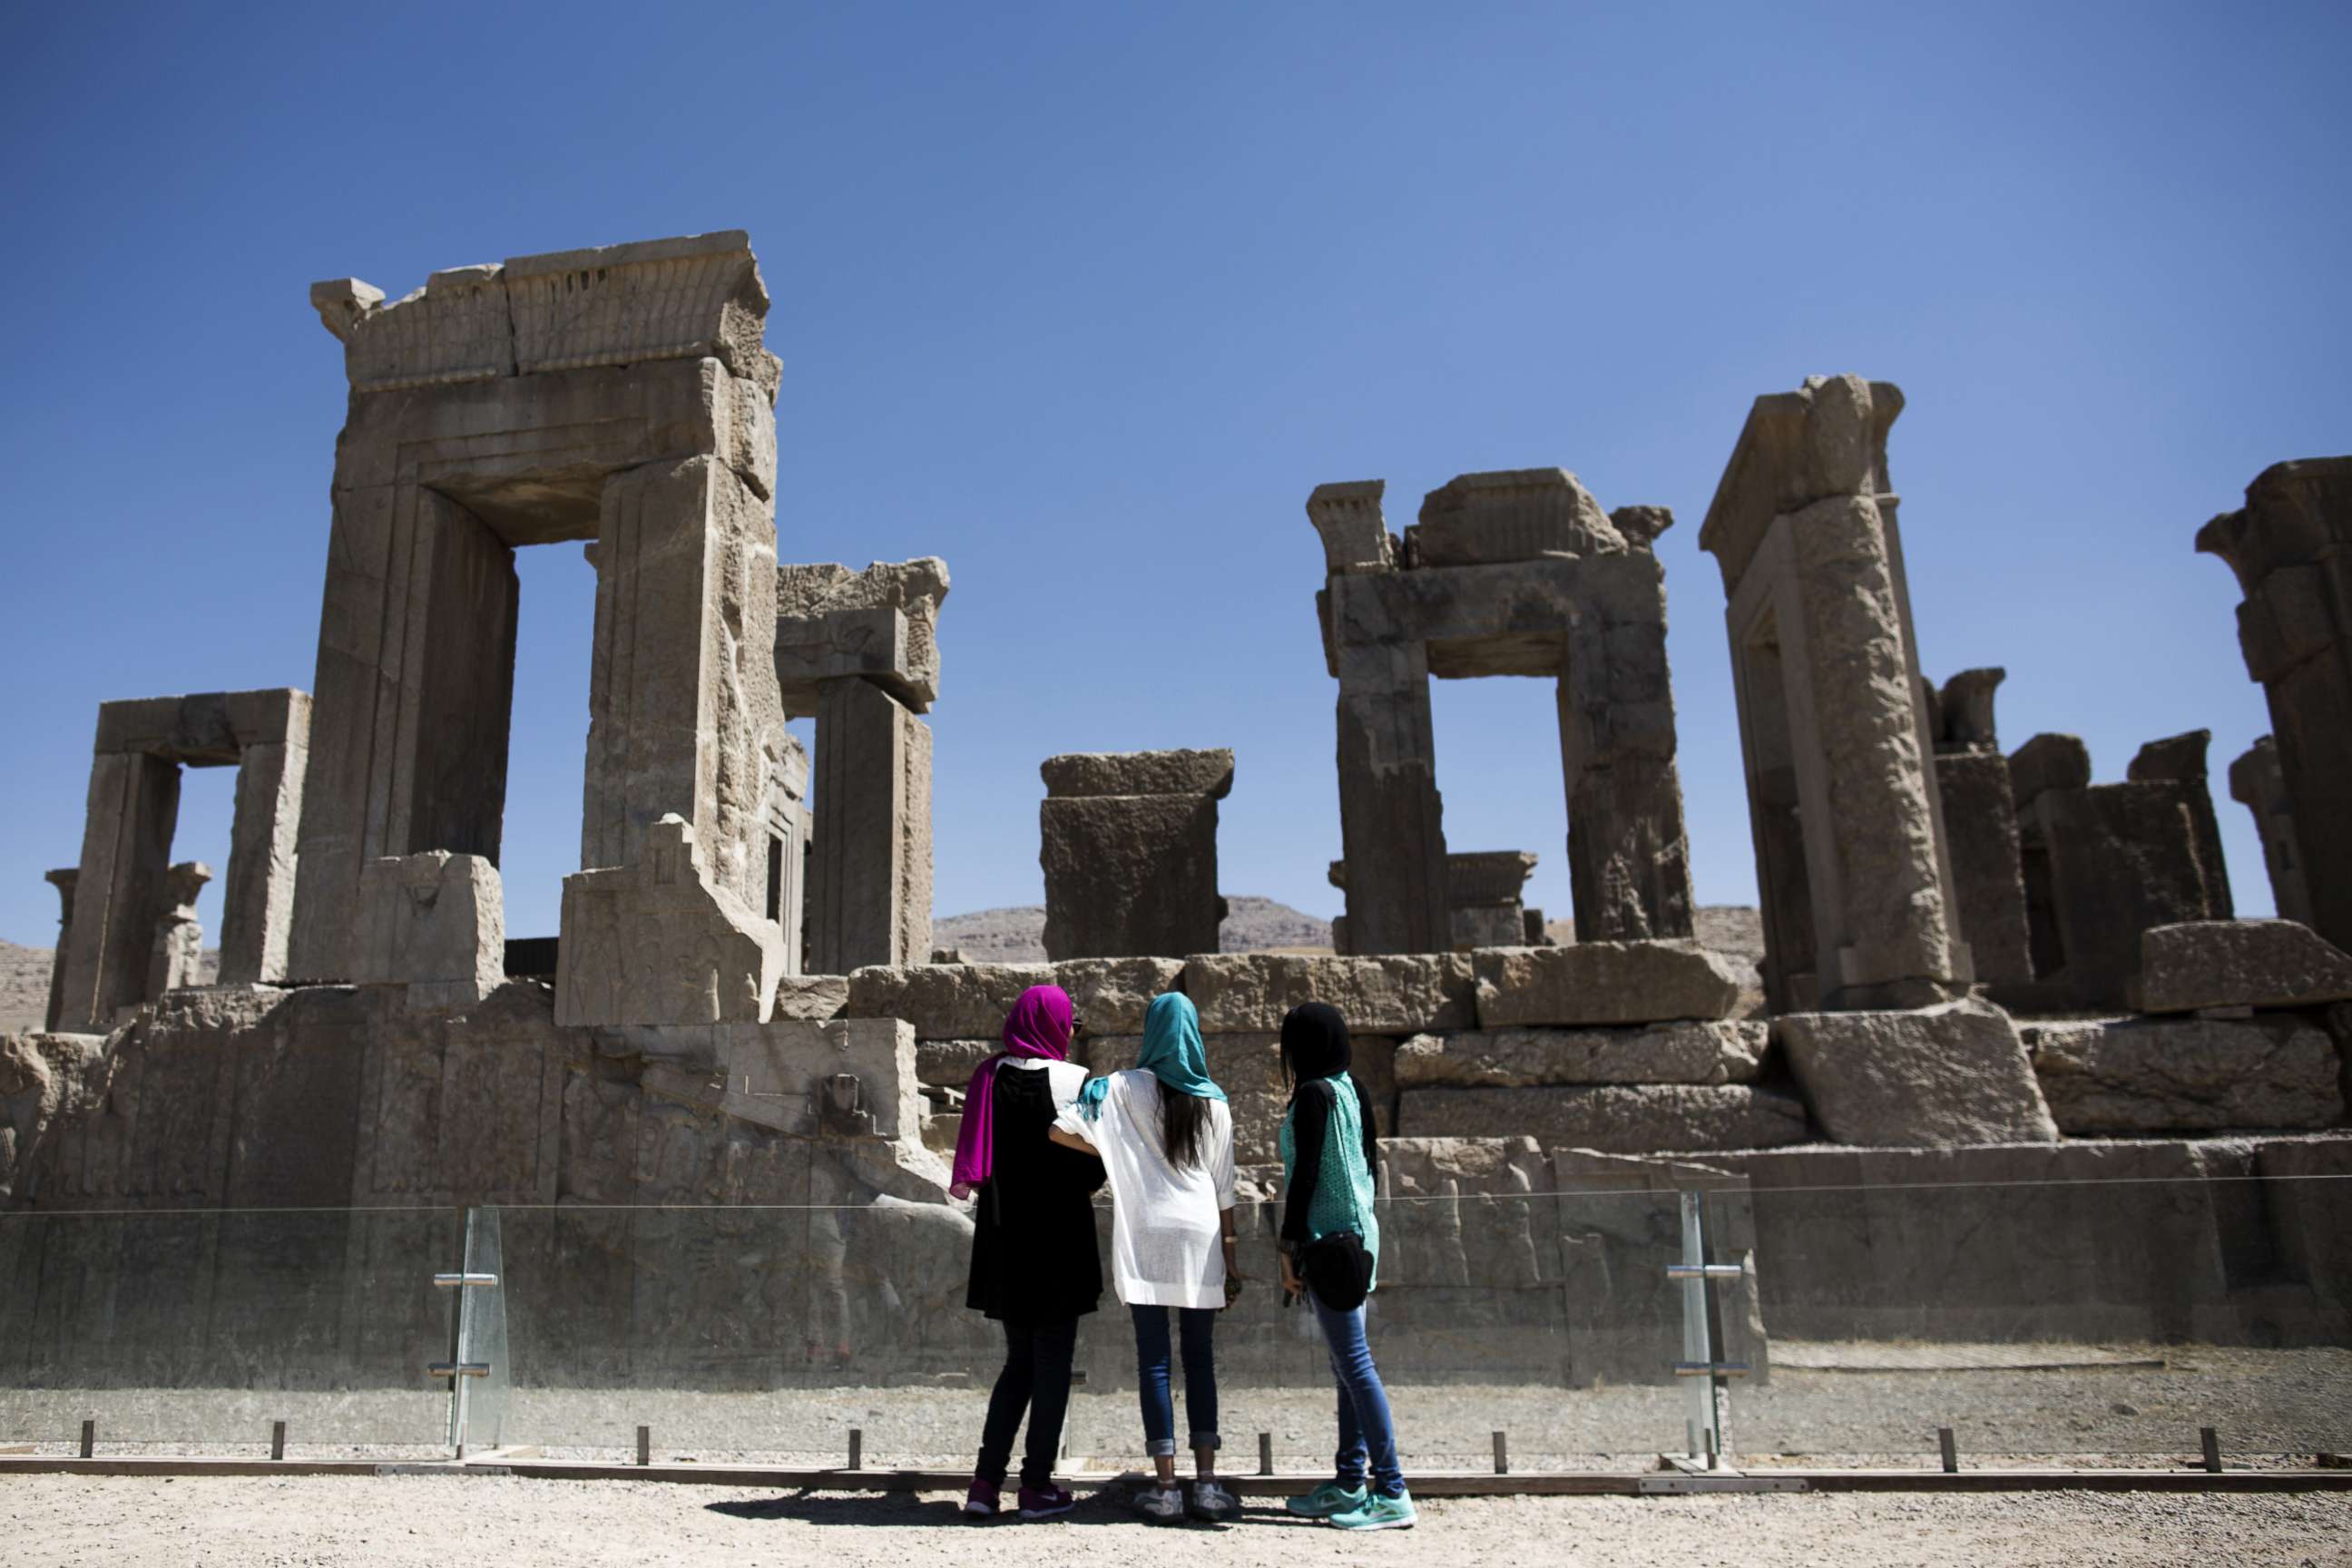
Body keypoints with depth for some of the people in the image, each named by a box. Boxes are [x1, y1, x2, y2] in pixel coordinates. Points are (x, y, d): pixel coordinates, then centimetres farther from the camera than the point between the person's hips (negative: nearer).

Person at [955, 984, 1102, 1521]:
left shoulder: (989, 1077, 1)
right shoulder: (1072, 1080, -12)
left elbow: (972, 1158, 6)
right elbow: (1094, 1165, -10)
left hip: (1002, 1234, 5)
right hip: (1059, 1234, -5)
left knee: (1018, 1360, 17)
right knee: (1052, 1363, 7)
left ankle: (986, 1480, 11)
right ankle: (1037, 1485, 11)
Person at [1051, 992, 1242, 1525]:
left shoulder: (1129, 1087, -3)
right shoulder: (1214, 1101, 5)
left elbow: (1061, 1127, -12)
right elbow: (1224, 1189, 7)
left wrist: (1113, 1152, 4)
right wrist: (1230, 1260, 13)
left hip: (1146, 1236, -2)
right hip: (1201, 1237, 2)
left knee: (1154, 1360, 4)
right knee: (1200, 1360, 11)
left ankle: (1165, 1488, 5)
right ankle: (1207, 1484, 9)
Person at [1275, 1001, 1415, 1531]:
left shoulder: (1313, 1094, -14)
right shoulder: (1351, 1090, 12)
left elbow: (1305, 1174, -17)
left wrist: (1289, 1247, -13)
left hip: (1327, 1241, -10)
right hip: (1356, 1235, 10)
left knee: (1353, 1362, -7)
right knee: (1348, 1362, 14)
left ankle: (1392, 1492, -4)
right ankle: (1351, 1482, 21)